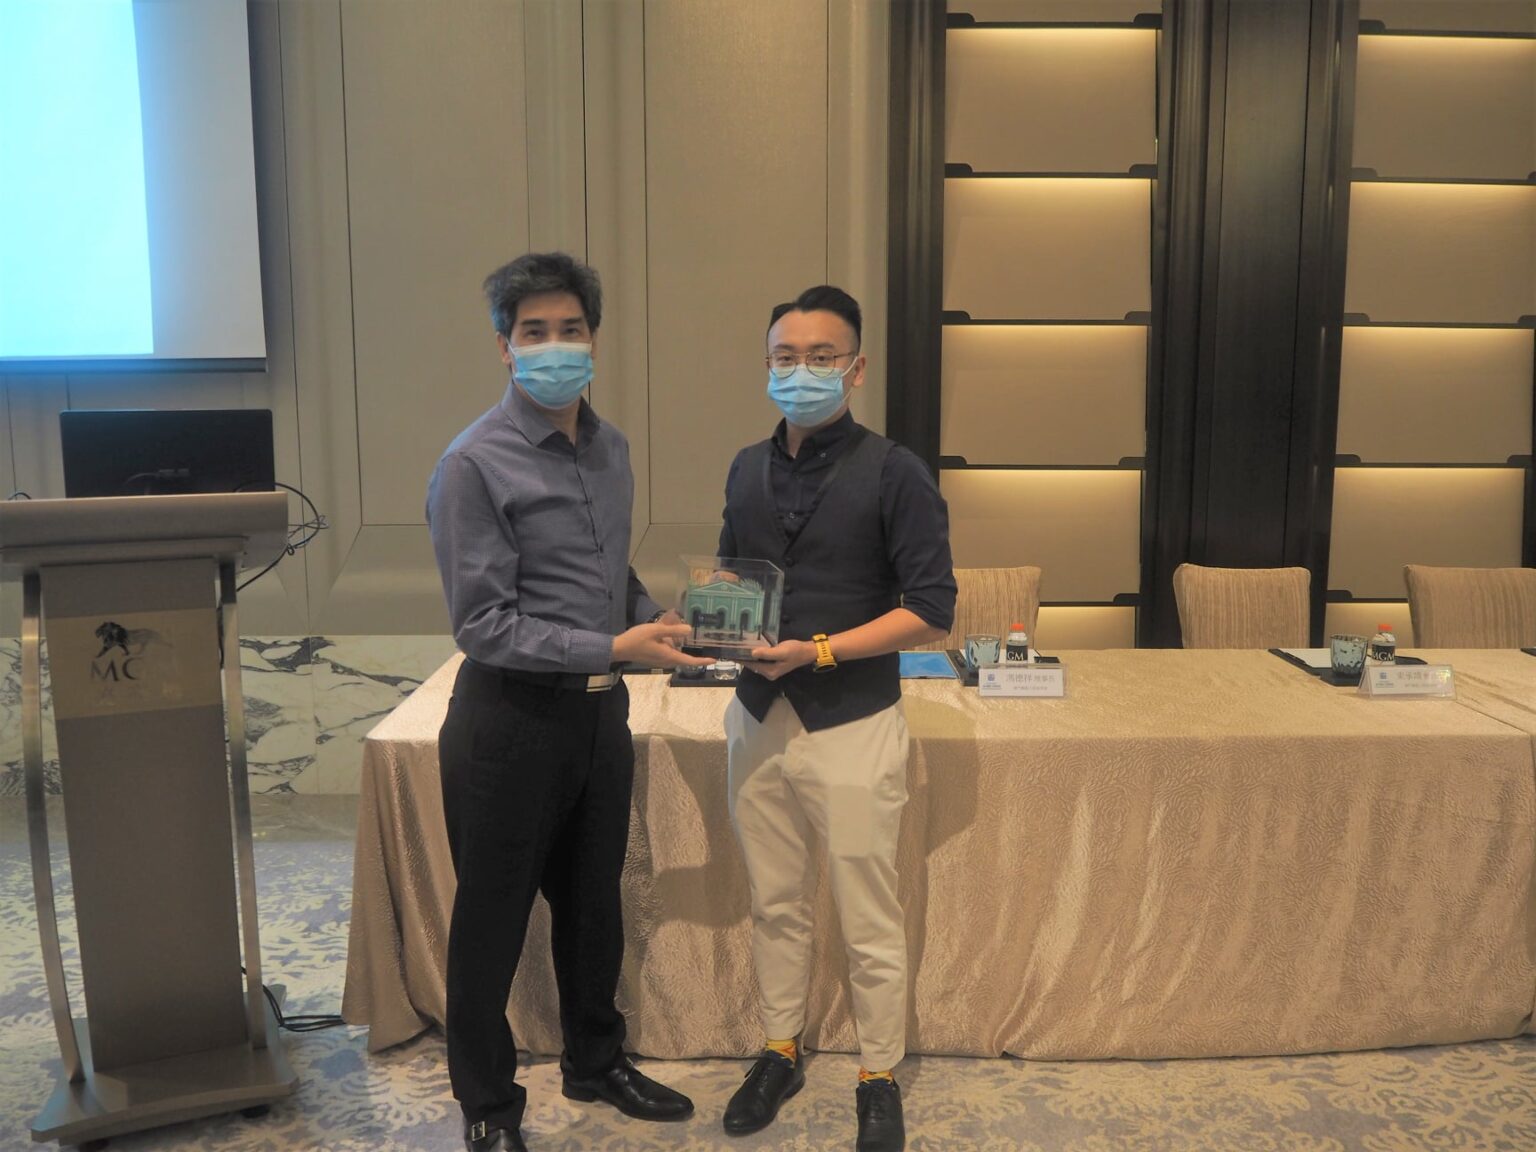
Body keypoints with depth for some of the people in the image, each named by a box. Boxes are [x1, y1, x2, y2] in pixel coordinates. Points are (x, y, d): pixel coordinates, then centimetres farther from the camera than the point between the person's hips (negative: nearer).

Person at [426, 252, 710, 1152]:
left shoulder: (611, 448, 6)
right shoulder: (477, 464, -16)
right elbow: (484, 627, -19)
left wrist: (661, 620, -2)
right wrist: (615, 649, -24)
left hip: (599, 710, 7)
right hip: (513, 719, -6)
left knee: (594, 903, 21)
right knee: (494, 920, 10)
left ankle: (596, 1062, 42)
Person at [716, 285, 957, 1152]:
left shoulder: (893, 474, -10)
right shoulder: (749, 469, 7)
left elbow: (932, 612, -13)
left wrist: (816, 651, -21)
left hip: (852, 723, -5)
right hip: (759, 717, 5)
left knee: (870, 922, 9)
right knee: (776, 904, 18)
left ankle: (880, 1078, 29)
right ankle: (782, 1049, 38)